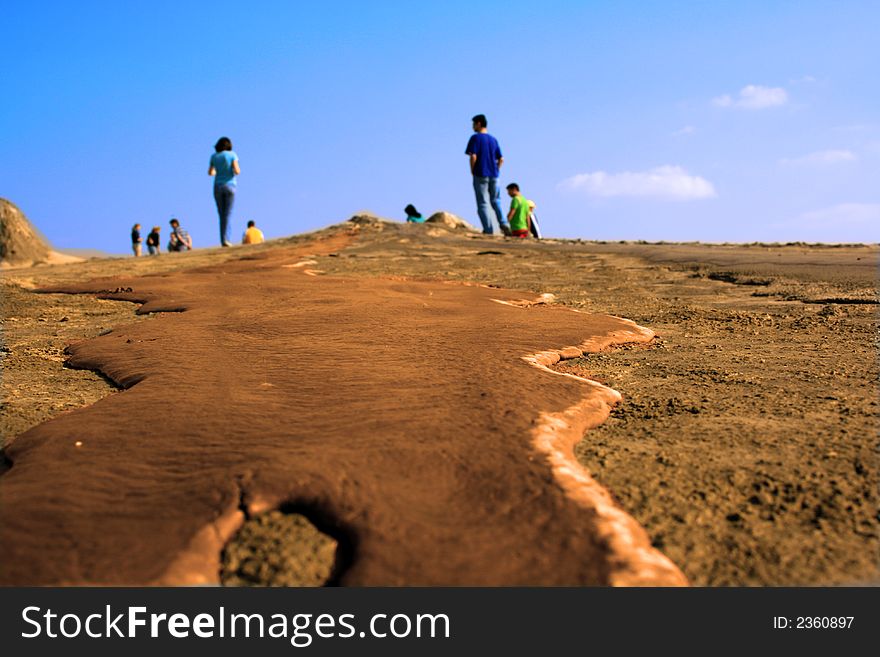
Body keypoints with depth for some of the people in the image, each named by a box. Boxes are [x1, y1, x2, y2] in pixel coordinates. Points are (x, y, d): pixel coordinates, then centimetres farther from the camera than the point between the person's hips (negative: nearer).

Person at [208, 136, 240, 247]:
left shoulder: (214, 156, 8)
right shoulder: (232, 154, -2)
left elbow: (210, 173, 14)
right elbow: (237, 171, -10)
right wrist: (238, 170, 15)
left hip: (217, 187, 3)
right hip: (229, 185, -3)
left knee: (222, 214, 9)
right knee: (228, 214, -6)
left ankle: (223, 240, 3)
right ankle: (225, 239, -19)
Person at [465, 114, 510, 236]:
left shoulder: (475, 138, -5)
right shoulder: (494, 139, 13)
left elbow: (473, 157, -15)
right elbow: (501, 159, 11)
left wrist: (472, 171, -3)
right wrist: (495, 171, 16)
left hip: (480, 175, -5)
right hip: (494, 175, 5)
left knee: (483, 203, -1)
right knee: (495, 201, 16)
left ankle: (488, 230, -7)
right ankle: (503, 224, -1)